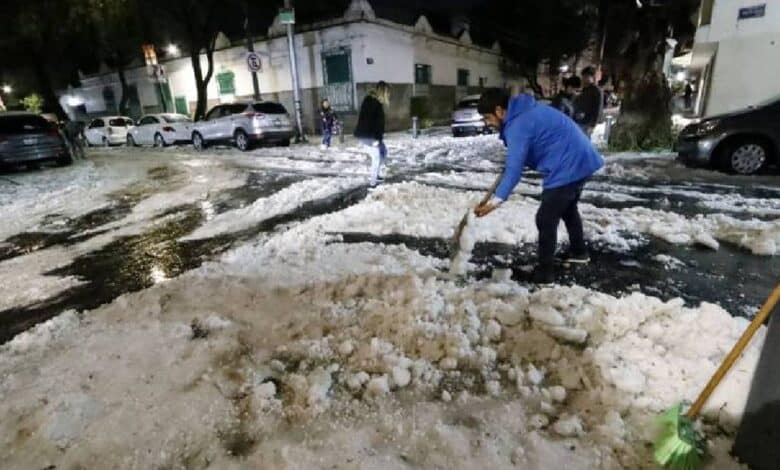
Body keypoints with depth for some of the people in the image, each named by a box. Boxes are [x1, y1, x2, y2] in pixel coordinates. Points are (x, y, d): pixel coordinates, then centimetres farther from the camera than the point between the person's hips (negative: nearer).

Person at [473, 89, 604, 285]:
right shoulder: (527, 110, 13)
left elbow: (514, 169, -29)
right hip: (581, 159, 11)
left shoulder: (518, 125, -20)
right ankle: (579, 251, 47)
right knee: (568, 208, 28)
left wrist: (497, 199, -36)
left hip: (567, 167, -11)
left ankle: (545, 272, 4)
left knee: (546, 219, -4)